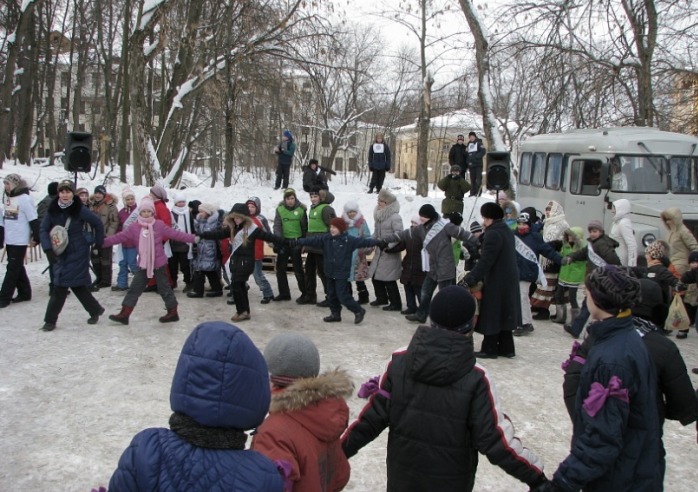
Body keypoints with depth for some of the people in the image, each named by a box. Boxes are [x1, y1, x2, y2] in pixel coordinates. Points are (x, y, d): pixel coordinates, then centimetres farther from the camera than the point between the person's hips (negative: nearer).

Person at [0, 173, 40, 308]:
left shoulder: (25, 198, -14)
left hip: (20, 241, -8)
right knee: (17, 268, 14)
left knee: (13, 269, -4)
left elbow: (33, 220, -14)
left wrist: (36, 237, -15)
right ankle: (24, 293, 24)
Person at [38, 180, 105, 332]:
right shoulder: (52, 209, -2)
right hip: (60, 253, 5)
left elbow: (98, 223, -3)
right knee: (77, 284, 8)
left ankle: (50, 320, 4)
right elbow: (44, 230, -1)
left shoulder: (80, 209, -13)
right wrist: (48, 249, -14)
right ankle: (95, 310, 25)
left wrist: (98, 244, 0)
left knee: (60, 286, -7)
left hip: (77, 253, -5)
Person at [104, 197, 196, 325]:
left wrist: (193, 238, -16)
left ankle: (173, 312, 17)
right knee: (134, 288, 6)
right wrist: (102, 242, -3)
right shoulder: (134, 227, -1)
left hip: (158, 263, -3)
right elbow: (119, 237, 1)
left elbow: (175, 234, -10)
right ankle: (124, 314, 11)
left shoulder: (159, 225, -8)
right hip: (143, 264, 4)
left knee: (164, 288, 5)